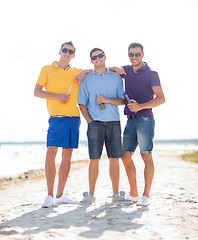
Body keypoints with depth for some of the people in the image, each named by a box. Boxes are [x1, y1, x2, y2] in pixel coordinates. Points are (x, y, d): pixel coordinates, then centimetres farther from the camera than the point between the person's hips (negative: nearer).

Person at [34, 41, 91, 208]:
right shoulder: (47, 69, 9)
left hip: (74, 118, 4)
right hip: (57, 117, -4)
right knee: (51, 153, -13)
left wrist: (84, 72, 6)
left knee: (67, 156, 4)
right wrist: (57, 96, -10)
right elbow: (37, 92, 4)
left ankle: (60, 195, 11)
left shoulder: (76, 72, 17)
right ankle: (50, 196, -5)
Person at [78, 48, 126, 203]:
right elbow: (82, 104, 8)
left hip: (113, 122, 1)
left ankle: (116, 193, 9)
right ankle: (91, 194, 5)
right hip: (95, 122, -1)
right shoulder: (86, 79, 10)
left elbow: (123, 100, 6)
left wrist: (108, 100, -11)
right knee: (94, 159, -3)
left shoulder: (116, 77, 11)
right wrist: (89, 121, -4)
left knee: (114, 159, 1)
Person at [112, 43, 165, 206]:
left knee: (146, 157, -8)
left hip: (145, 119, -6)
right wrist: (115, 68, 4)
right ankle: (133, 194, 17)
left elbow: (161, 98, -9)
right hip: (130, 120, 7)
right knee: (126, 157, 6)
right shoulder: (127, 70, 14)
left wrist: (140, 106, -20)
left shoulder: (151, 74, -4)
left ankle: (146, 196, -3)